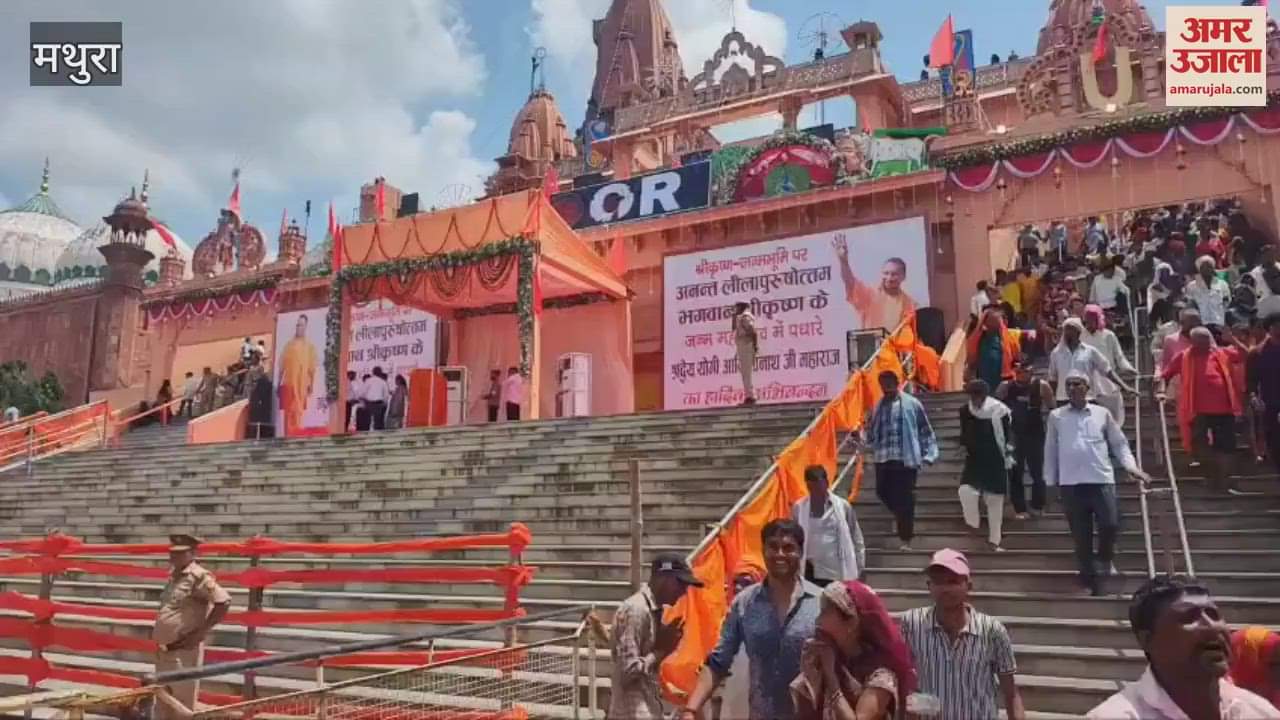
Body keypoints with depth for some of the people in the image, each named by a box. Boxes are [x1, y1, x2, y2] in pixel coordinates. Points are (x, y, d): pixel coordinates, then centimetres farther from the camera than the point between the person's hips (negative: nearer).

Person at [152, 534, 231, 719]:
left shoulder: (199, 576, -14)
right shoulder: (174, 576, 13)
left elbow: (224, 602, -22)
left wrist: (200, 632, -19)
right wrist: (157, 632, 13)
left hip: (183, 652, -9)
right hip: (164, 651, 9)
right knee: (165, 703, 18)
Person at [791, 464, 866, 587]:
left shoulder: (843, 506, -1)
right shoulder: (799, 507, -1)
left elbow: (856, 538, 5)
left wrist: (860, 566, 4)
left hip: (838, 572, 0)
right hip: (811, 571, 0)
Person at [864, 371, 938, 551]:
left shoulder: (912, 404, -2)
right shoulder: (878, 407, 10)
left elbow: (925, 430, 1)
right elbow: (872, 432, 14)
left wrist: (928, 454, -3)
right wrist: (861, 438, -7)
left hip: (906, 458, -4)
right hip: (883, 458, 4)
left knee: (905, 498, -1)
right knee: (882, 492, 6)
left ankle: (905, 539, 11)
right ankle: (899, 514, 39)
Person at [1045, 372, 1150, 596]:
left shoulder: (1102, 413, 9)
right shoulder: (1056, 416, 8)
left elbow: (1119, 443, 11)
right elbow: (1050, 450, 11)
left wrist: (1131, 466, -4)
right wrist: (1050, 481, 9)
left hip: (1101, 479, 0)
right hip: (1070, 483, 0)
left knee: (1110, 524, -8)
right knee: (1081, 534, 5)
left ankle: (1104, 559, 23)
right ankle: (1089, 576, 18)